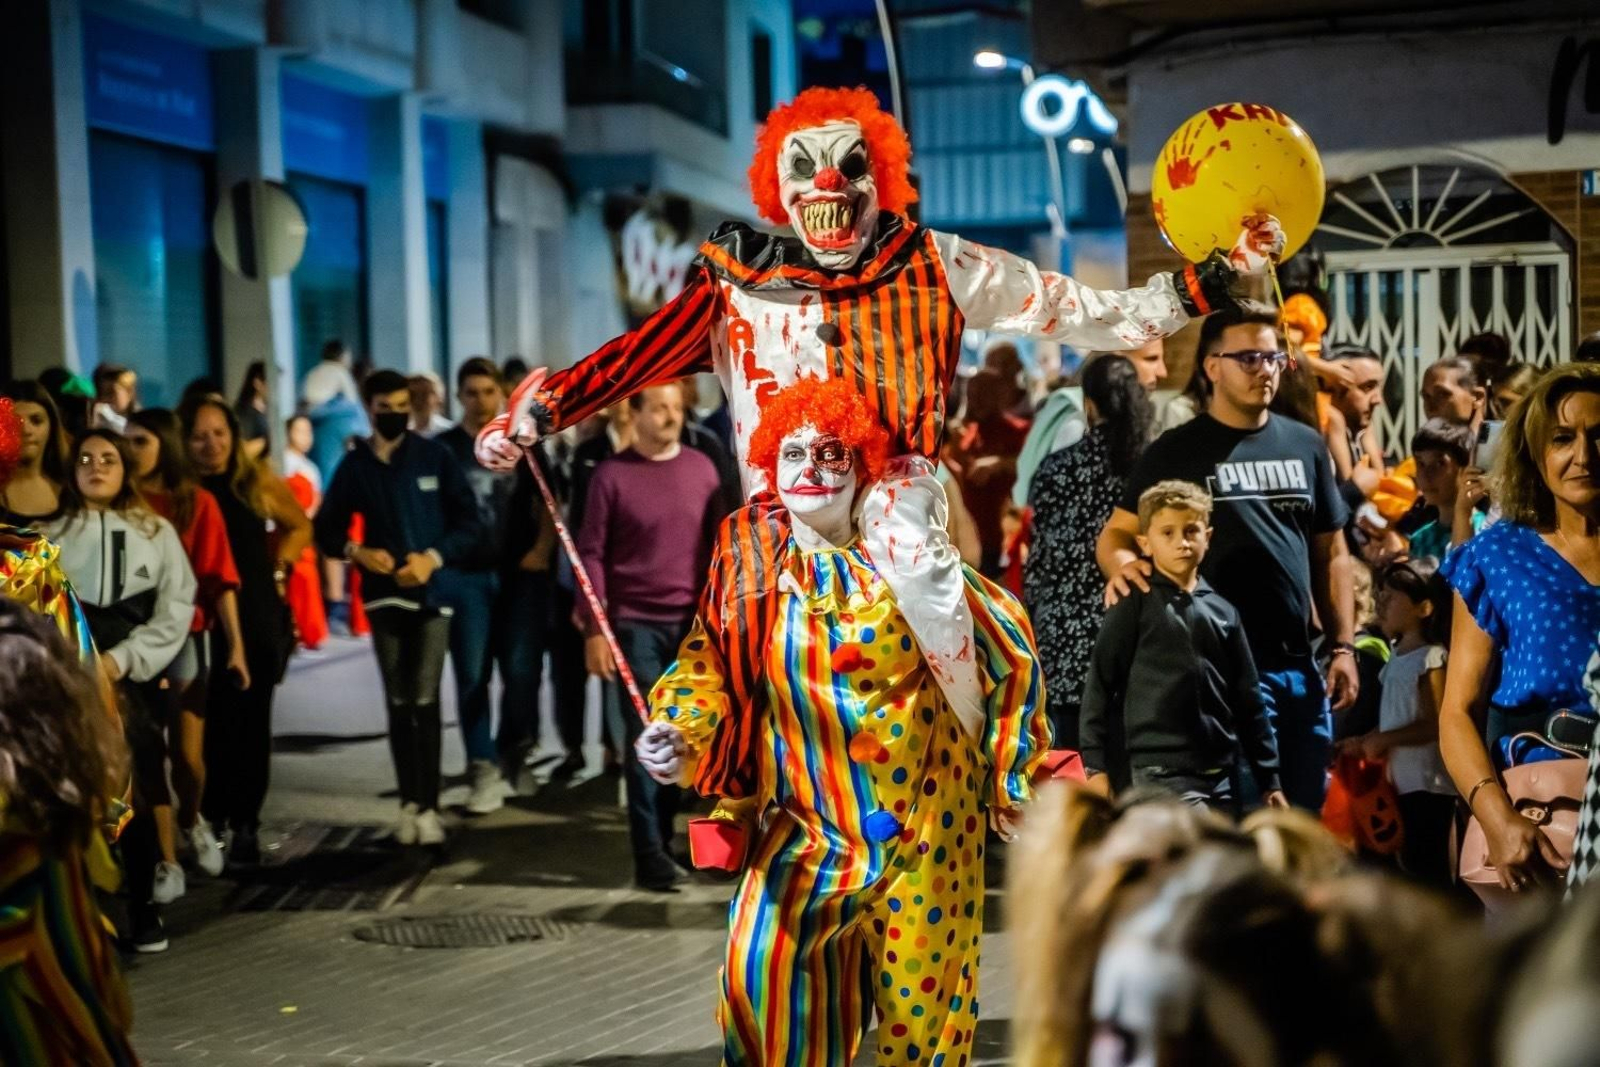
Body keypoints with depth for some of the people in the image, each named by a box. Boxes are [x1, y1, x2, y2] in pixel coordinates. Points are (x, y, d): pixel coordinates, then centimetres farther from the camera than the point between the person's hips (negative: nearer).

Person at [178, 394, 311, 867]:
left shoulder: (257, 481, 1)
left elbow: (300, 527, 16)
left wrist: (279, 566, 5)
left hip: (259, 618, 2)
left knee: (252, 722, 4)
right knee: (212, 723, -2)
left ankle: (245, 825, 10)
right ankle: (210, 821, 10)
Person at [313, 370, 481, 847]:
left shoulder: (435, 457, -1)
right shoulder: (355, 466, 5)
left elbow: (467, 520, -1)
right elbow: (327, 528, 8)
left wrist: (434, 557, -15)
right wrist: (357, 552, -12)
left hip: (432, 593, -2)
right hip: (384, 595, 2)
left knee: (424, 701, -9)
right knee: (398, 703, 6)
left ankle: (428, 807, -7)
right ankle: (409, 803, 13)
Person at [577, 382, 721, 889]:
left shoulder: (702, 469, 6)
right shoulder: (612, 475, -3)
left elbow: (715, 546, 11)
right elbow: (591, 554, -3)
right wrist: (594, 629, -8)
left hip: (692, 623, 3)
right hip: (635, 624, -3)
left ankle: (665, 836, 19)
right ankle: (650, 854, 1)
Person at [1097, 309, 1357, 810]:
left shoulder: (1306, 445, 12)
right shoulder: (1177, 450, 0)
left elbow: (1331, 552, 15)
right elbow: (1117, 532, 0)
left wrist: (1342, 646, 7)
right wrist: (1122, 563, -25)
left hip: (1300, 663, 5)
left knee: (1305, 813, 11)